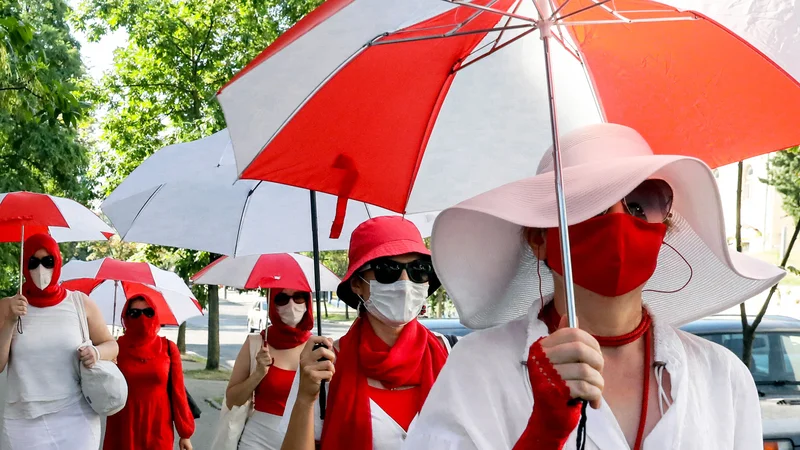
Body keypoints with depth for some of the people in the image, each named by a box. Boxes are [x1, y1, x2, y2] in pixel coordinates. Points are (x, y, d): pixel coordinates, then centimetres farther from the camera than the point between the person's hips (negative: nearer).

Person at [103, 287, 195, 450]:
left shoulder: (168, 348, 2)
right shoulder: (115, 348, 0)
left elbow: (177, 392, 3)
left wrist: (185, 433, 1)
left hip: (159, 432, 1)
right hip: (122, 433, -1)